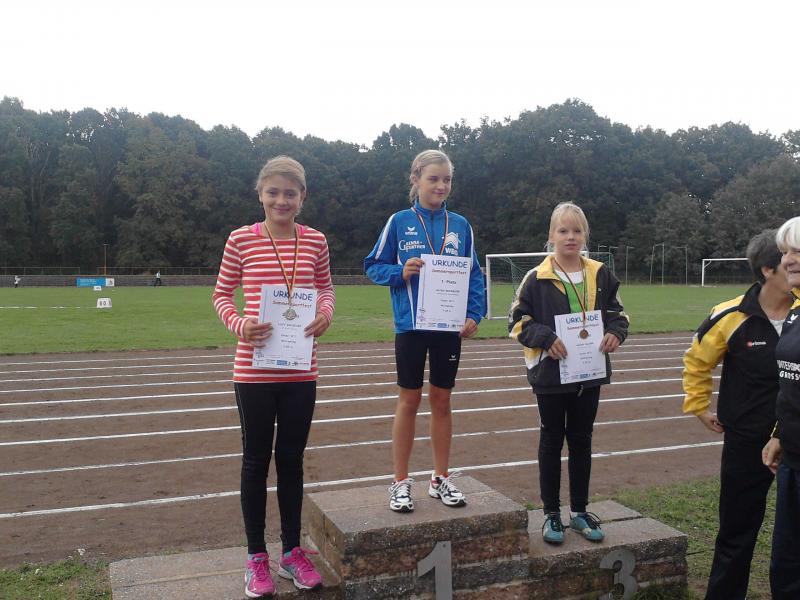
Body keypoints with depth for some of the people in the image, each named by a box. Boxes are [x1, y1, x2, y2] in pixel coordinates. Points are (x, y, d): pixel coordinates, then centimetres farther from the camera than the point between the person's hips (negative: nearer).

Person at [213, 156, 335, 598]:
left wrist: (326, 312, -7)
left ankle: (292, 552, 30)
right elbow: (221, 294, 2)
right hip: (254, 369, -2)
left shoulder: (315, 241, 2)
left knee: (292, 459, 14)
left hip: (300, 371, 2)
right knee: (256, 460, 10)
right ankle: (256, 557, 26)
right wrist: (239, 324, -18)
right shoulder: (242, 239, -5)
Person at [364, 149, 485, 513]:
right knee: (409, 401, 5)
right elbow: (374, 266, 3)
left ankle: (441, 478, 25)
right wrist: (400, 272, -17)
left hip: (449, 327, 2)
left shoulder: (460, 225, 5)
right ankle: (401, 482, 17)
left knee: (442, 400, 11)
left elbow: (474, 275, 7)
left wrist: (474, 315, -6)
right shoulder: (399, 222, -1)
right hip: (411, 326, -2)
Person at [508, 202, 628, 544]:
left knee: (581, 440, 14)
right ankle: (551, 513, 21)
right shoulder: (537, 278, -8)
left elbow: (616, 312, 12)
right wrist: (546, 339, -22)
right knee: (552, 440, 9)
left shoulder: (600, 275, 3)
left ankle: (579, 511, 28)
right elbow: (519, 321, -7)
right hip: (551, 373, -3)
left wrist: (615, 333, -8)